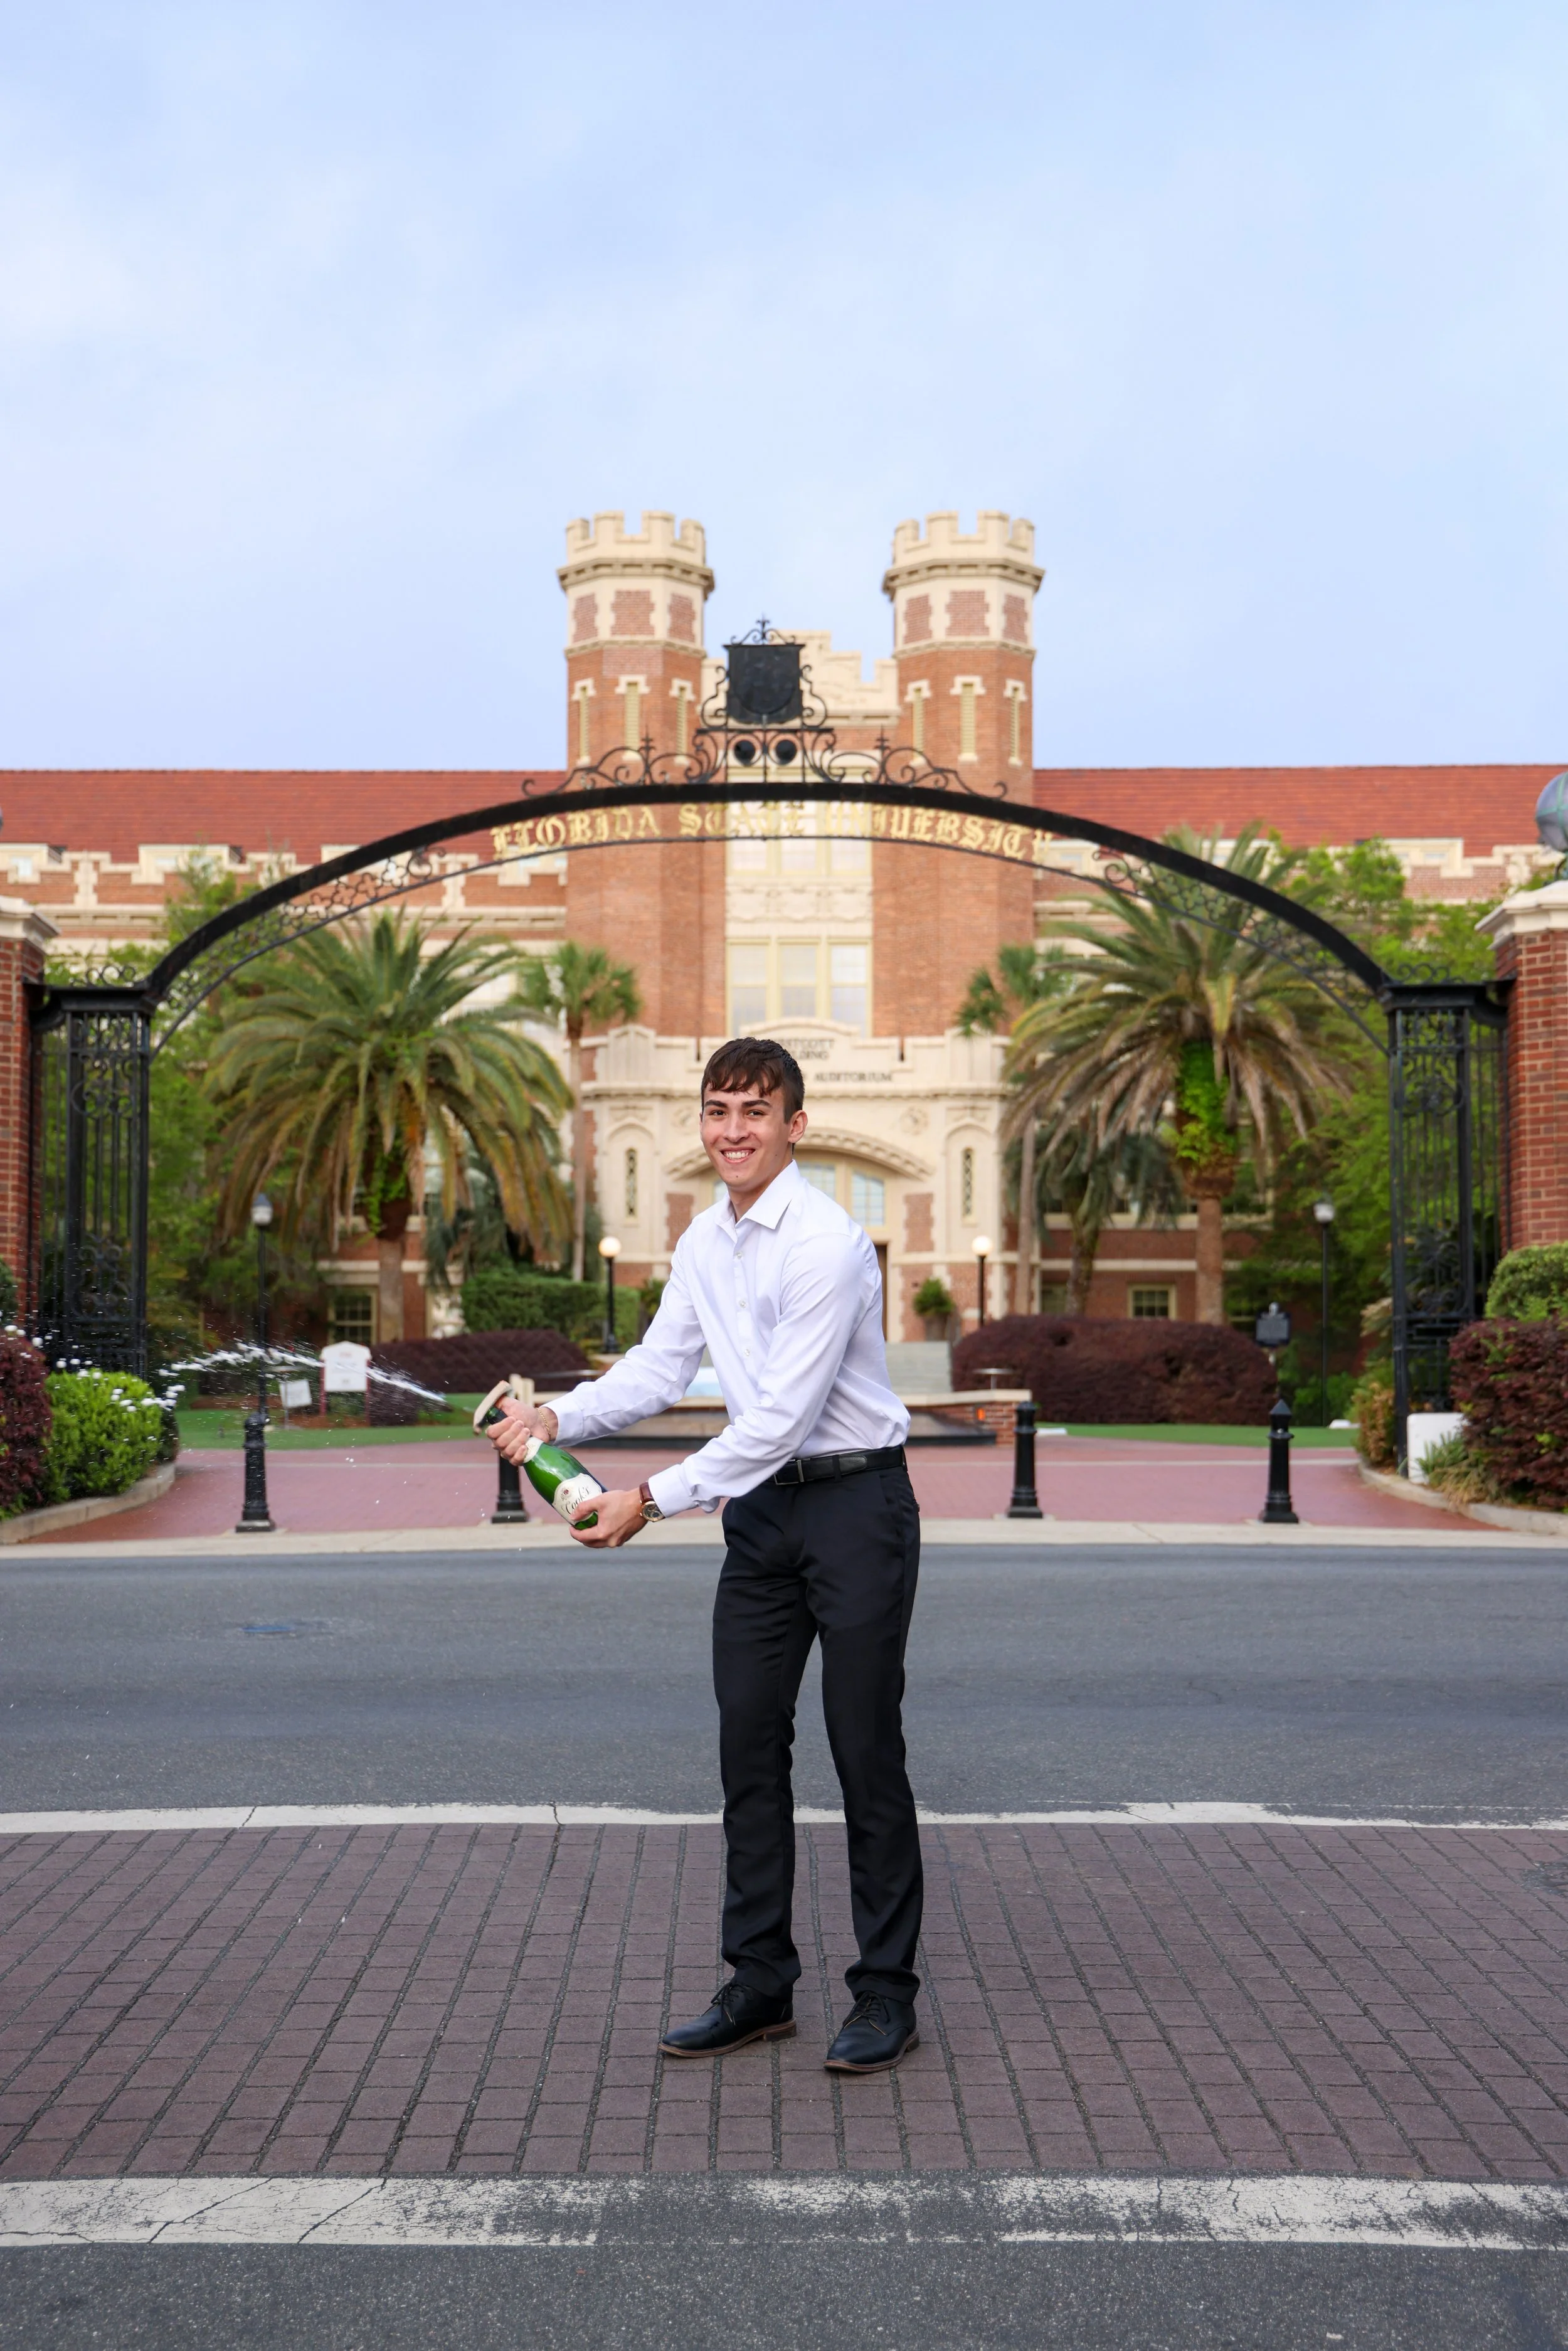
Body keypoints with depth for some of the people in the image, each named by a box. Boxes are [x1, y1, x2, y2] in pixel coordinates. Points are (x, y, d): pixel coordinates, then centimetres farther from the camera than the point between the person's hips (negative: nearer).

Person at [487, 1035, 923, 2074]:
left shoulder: (826, 1242, -19)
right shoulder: (705, 1242, 8)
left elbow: (781, 1417, -22)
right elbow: (661, 1367, 12)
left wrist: (653, 1500, -19)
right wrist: (558, 1416, -4)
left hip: (855, 1506, -8)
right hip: (762, 1509, 8)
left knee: (866, 1751, -1)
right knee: (749, 1744, 9)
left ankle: (887, 1997, 10)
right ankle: (759, 1987, 19)